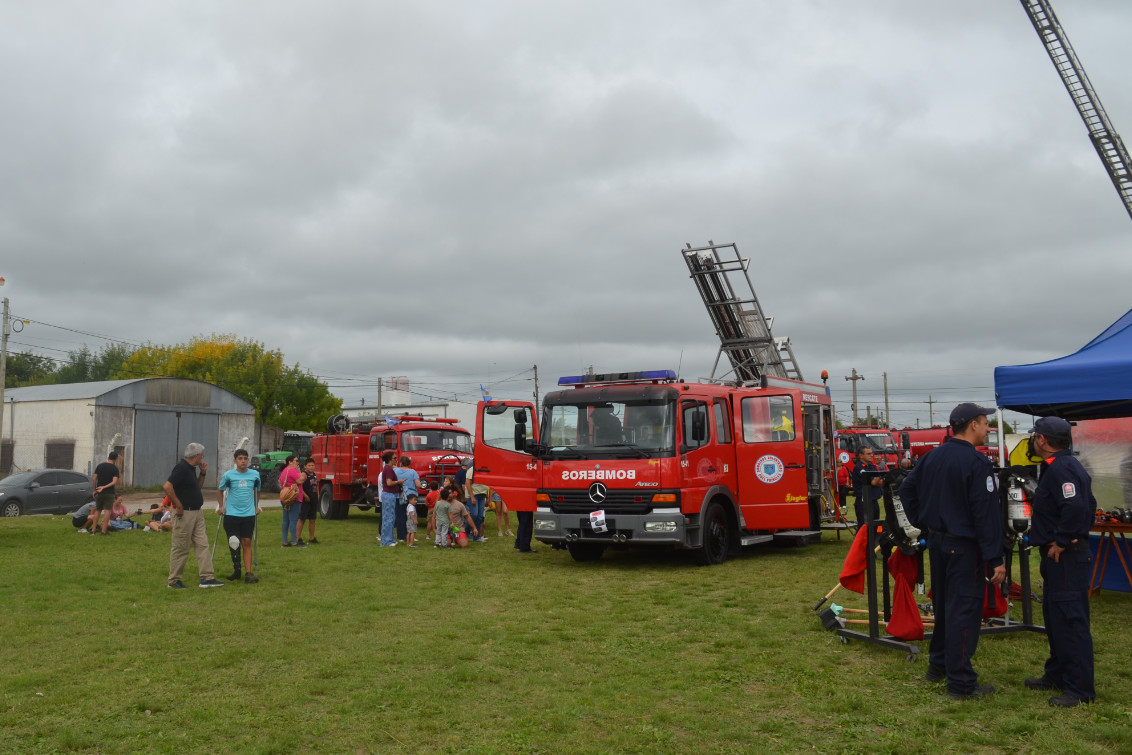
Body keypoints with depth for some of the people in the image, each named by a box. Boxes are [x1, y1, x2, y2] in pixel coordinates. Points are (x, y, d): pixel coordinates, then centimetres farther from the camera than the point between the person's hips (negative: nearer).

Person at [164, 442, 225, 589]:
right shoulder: (181, 468, -16)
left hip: (196, 513, 10)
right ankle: (174, 580, 11)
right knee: (180, 548, 1)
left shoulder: (192, 468, 14)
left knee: (203, 545, 6)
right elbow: (167, 486, -26)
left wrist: (203, 473, 11)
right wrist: (178, 505, -21)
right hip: (184, 514, -10)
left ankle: (207, 578, 7)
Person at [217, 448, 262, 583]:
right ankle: (236, 570, 16)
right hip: (231, 514, -1)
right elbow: (220, 490, 11)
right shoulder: (229, 475, -3)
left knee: (247, 543, -1)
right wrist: (221, 507, 7)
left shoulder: (255, 475, 3)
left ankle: (248, 573, -3)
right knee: (233, 542, -1)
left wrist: (256, 506, 17)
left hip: (249, 514, 1)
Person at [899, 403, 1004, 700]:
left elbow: (907, 488, 14)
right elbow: (986, 514, -21)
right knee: (964, 610, -2)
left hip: (937, 541, 8)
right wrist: (995, 559, -19)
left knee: (943, 605, 20)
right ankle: (961, 683, 3)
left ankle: (938, 665, 34)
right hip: (965, 546, -8)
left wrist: (921, 522, 15)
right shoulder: (977, 463, -18)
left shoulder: (933, 456, 7)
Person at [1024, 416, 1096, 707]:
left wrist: (1062, 541, -22)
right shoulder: (1064, 465, 15)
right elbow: (1087, 504, 22)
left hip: (1067, 558, -12)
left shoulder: (1061, 469, -19)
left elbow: (1076, 507, -32)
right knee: (1054, 616, 19)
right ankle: (1057, 674, 31)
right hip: (1058, 558, 12)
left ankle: (1080, 689, -2)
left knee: (1070, 620, -7)